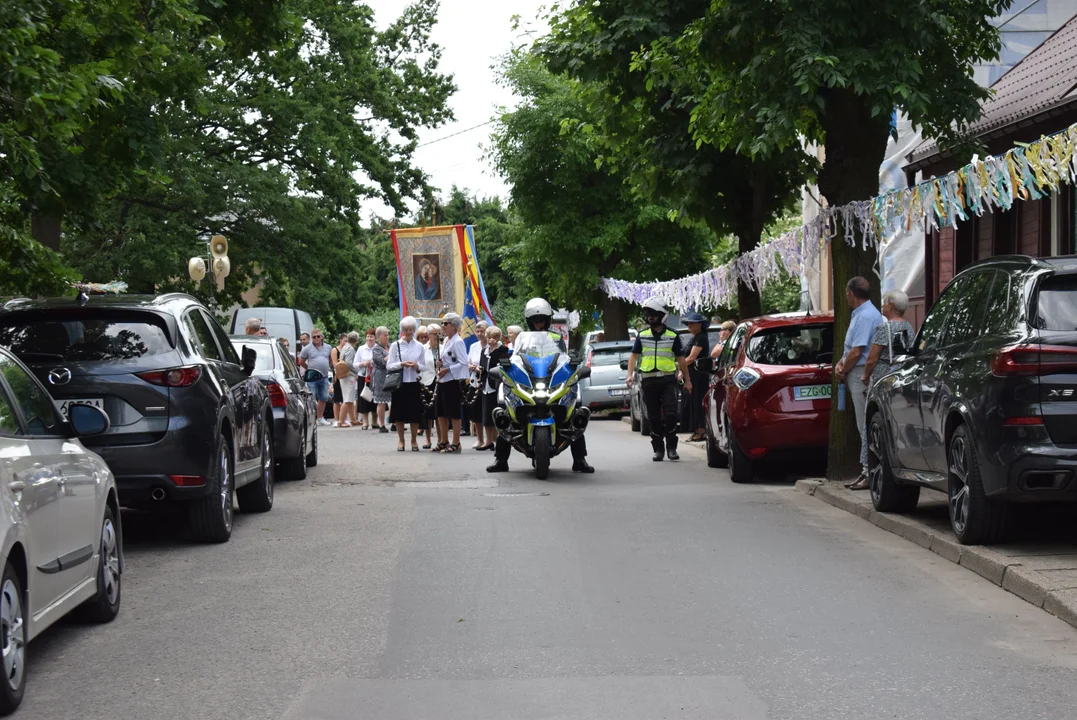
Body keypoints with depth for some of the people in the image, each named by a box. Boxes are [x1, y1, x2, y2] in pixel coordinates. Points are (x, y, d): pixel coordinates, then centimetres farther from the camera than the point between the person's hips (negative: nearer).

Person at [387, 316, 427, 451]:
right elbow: (389, 365, -2)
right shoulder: (395, 345, 2)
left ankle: (414, 440, 15)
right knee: (400, 412, 2)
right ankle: (401, 440, 14)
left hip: (414, 383, 1)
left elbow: (424, 366, 9)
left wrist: (417, 366, -12)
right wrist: (401, 364, -18)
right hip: (400, 383, -1)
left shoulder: (419, 346, 7)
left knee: (415, 412, 3)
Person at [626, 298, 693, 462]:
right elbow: (633, 355, 10)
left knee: (670, 414, -12)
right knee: (654, 417, 5)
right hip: (649, 380, 2)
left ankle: (671, 448, -3)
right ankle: (658, 449, 13)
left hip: (668, 379, -2)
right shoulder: (642, 335, 9)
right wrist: (630, 374, -5)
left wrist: (687, 380, 7)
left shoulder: (672, 336, 4)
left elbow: (681, 359, 8)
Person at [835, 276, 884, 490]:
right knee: (864, 426, 11)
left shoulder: (866, 316, -16)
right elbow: (851, 348, 24)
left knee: (866, 426, -8)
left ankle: (869, 473, -7)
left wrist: (843, 371, -6)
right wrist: (841, 363, 7)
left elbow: (857, 352, -20)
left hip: (863, 374, -11)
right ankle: (866, 471, 15)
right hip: (857, 375, 11)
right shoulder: (859, 314, 17)